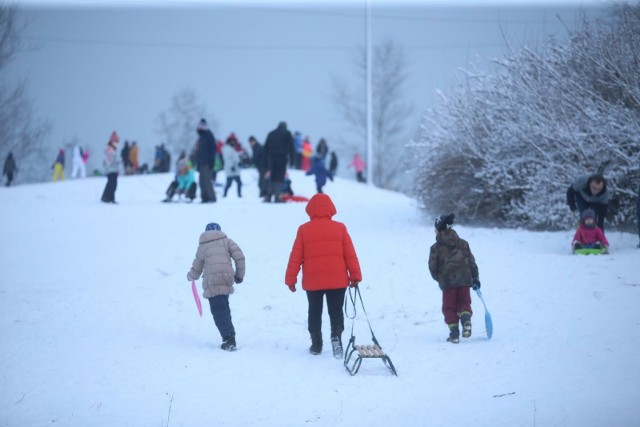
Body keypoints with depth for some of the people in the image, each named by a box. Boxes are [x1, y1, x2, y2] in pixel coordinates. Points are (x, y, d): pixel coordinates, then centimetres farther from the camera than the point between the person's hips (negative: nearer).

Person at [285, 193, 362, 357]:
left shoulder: (304, 230, -2)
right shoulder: (339, 228, -1)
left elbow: (295, 256, -2)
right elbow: (350, 254, -1)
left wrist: (290, 279, 4)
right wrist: (355, 276, 5)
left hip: (312, 281, 0)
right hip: (337, 280, 0)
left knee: (315, 312, 14)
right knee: (336, 311, 7)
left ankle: (316, 344, 13)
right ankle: (336, 335, -16)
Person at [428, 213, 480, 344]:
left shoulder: (436, 248, -2)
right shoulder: (463, 243, 8)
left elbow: (433, 267, 0)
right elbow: (472, 262, 8)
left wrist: (439, 279, 18)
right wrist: (475, 278, 15)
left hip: (447, 281, -2)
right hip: (465, 279, 2)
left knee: (449, 307, 8)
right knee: (464, 302, 15)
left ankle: (454, 333, 0)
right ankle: (466, 319, -17)